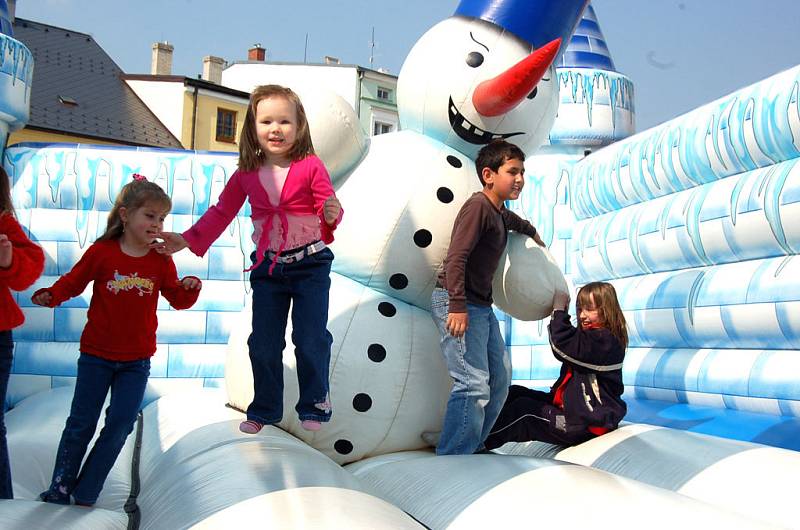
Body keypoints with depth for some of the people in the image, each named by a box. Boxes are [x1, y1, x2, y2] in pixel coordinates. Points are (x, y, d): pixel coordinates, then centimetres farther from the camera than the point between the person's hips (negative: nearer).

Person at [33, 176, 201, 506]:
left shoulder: (161, 261, -1)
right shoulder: (101, 252, -9)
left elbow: (178, 299, 3)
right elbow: (73, 282, -3)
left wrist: (190, 288, -18)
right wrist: (51, 296, -21)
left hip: (137, 361, 2)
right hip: (96, 355, -2)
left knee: (119, 426, 3)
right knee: (81, 424, 7)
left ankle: (85, 495, 17)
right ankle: (59, 491, 23)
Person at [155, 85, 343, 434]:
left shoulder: (310, 167, -11)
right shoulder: (246, 174, 0)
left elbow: (329, 207, -12)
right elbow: (221, 212, 5)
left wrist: (331, 215, -36)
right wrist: (188, 240, -3)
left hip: (309, 264, -3)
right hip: (267, 267, 4)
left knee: (310, 340, 0)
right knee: (263, 343, 9)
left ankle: (314, 406, 19)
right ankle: (264, 409, 26)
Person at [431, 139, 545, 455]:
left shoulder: (499, 212, 15)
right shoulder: (478, 206, -15)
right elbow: (456, 257, -23)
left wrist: (532, 231, 57)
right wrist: (457, 306, -28)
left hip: (481, 305, 11)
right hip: (457, 303, -11)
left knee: (500, 377, 16)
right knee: (474, 384, -18)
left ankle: (472, 446, 26)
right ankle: (451, 460, -10)